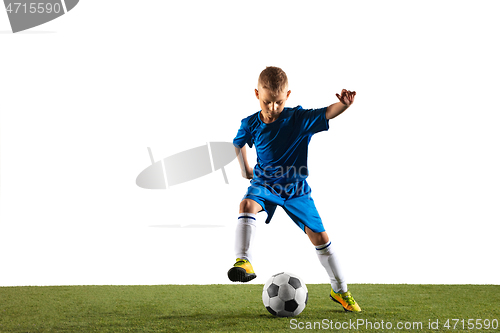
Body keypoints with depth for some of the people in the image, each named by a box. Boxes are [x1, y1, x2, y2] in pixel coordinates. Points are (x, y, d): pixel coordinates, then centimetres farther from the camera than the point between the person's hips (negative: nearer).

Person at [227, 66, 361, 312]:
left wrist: (344, 104, -49)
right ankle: (243, 262, -37)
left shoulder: (299, 119, -16)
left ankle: (340, 290, 16)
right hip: (265, 184, 1)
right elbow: (238, 143, 14)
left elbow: (327, 114, -30)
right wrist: (245, 169, 14)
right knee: (247, 204, -34)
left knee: (320, 237, 0)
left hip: (296, 188, -1)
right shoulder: (251, 124, -8)